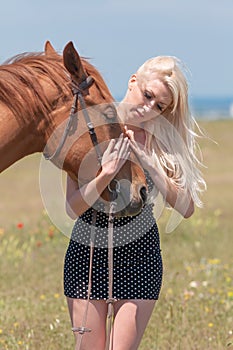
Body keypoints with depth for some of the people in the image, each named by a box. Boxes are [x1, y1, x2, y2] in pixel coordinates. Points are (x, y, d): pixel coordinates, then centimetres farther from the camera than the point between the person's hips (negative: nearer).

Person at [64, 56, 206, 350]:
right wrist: (107, 173, -28)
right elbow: (73, 208, -14)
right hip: (87, 251, 0)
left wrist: (149, 164, -22)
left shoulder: (161, 141, -6)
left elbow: (186, 208, -13)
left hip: (139, 256, 1)